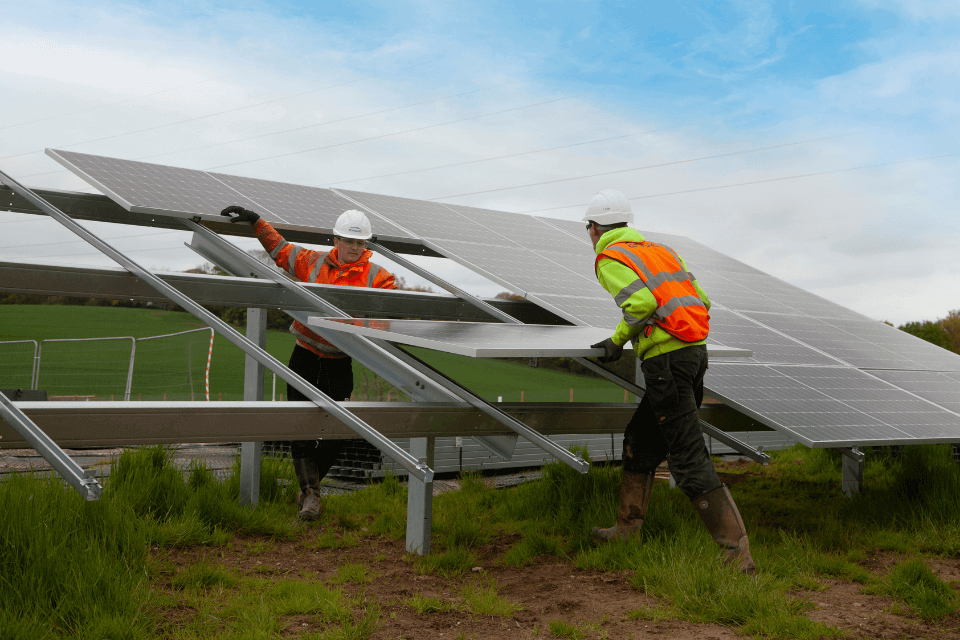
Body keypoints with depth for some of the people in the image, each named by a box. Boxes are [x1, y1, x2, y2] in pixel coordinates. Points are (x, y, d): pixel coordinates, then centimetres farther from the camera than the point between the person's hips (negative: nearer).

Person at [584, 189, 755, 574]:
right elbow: (701, 300, 18)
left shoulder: (610, 259, -1)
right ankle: (626, 531, 31)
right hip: (695, 351, 9)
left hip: (665, 359, -9)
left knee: (689, 459, -6)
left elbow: (642, 302, -18)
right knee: (640, 442, 22)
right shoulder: (657, 250, 22)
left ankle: (738, 553, -8)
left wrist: (617, 341, -4)